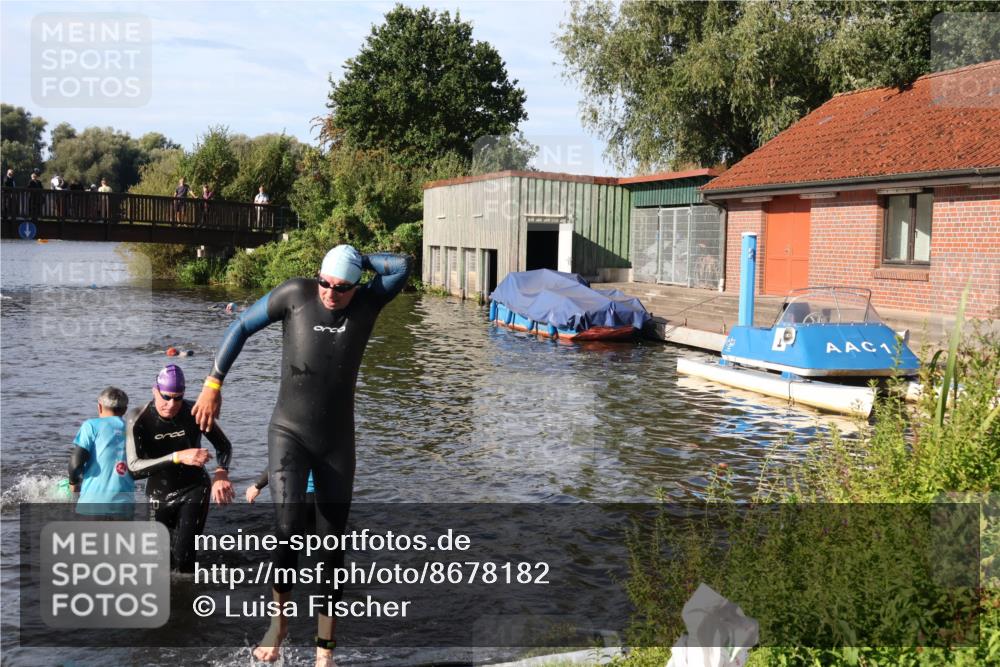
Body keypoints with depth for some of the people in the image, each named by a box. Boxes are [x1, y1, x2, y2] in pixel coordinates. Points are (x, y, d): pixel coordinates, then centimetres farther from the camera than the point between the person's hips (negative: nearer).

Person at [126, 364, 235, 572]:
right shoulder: (138, 419, -18)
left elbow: (224, 446, -4)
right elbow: (134, 467, -28)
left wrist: (221, 473, -25)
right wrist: (178, 457, -42)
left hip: (194, 489, -1)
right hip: (160, 494, 1)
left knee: (183, 556, -16)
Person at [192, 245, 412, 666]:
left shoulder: (369, 301, -2)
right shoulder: (296, 293, -7)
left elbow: (403, 265, -13)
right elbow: (241, 327, 1)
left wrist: (361, 260, -5)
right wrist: (213, 383, -1)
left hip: (337, 441, 2)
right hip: (288, 433, -2)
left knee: (332, 544, 4)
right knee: (287, 529, -19)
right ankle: (279, 618, 9)